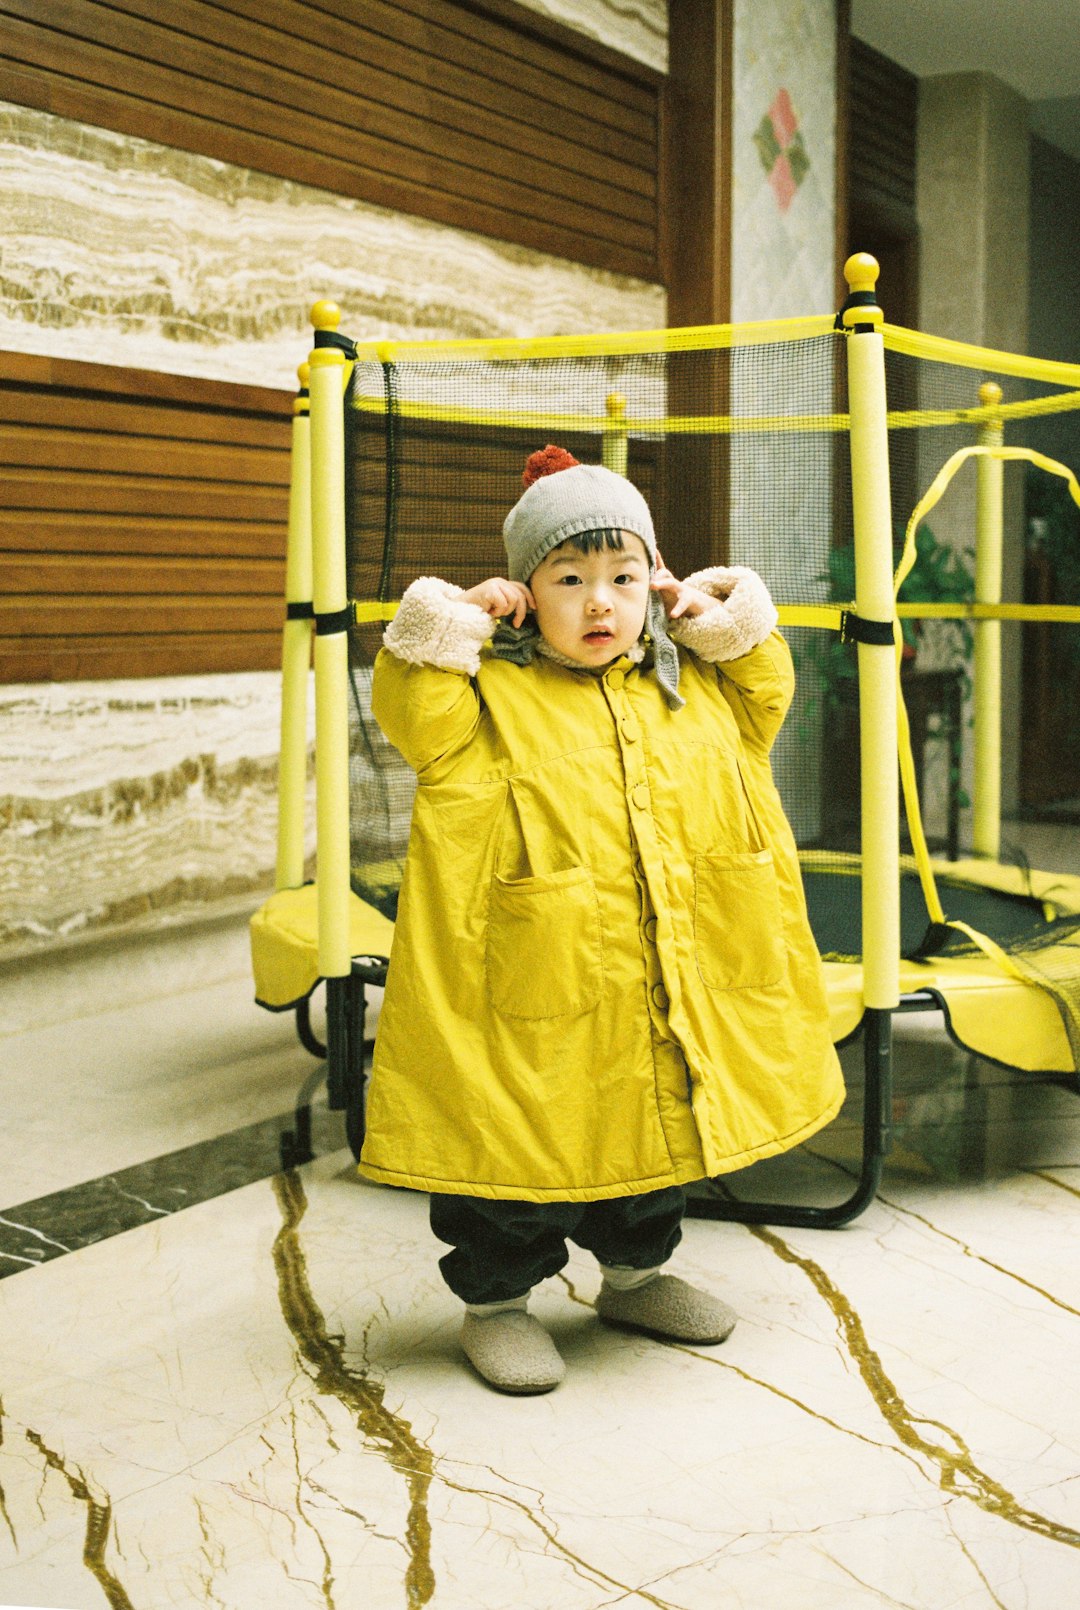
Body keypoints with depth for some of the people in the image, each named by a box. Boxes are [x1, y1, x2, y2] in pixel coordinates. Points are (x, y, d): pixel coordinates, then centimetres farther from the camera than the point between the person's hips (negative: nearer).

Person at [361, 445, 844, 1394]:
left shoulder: (692, 685, 9)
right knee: (523, 1147, 4)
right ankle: (496, 1298, 24)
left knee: (658, 1133, 20)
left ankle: (636, 1273, 41)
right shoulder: (494, 691, -6)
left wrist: (729, 623, 10)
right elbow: (415, 719, -16)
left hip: (671, 988, 5)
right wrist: (450, 625, -18)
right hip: (541, 984, -5)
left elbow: (764, 702, 23)